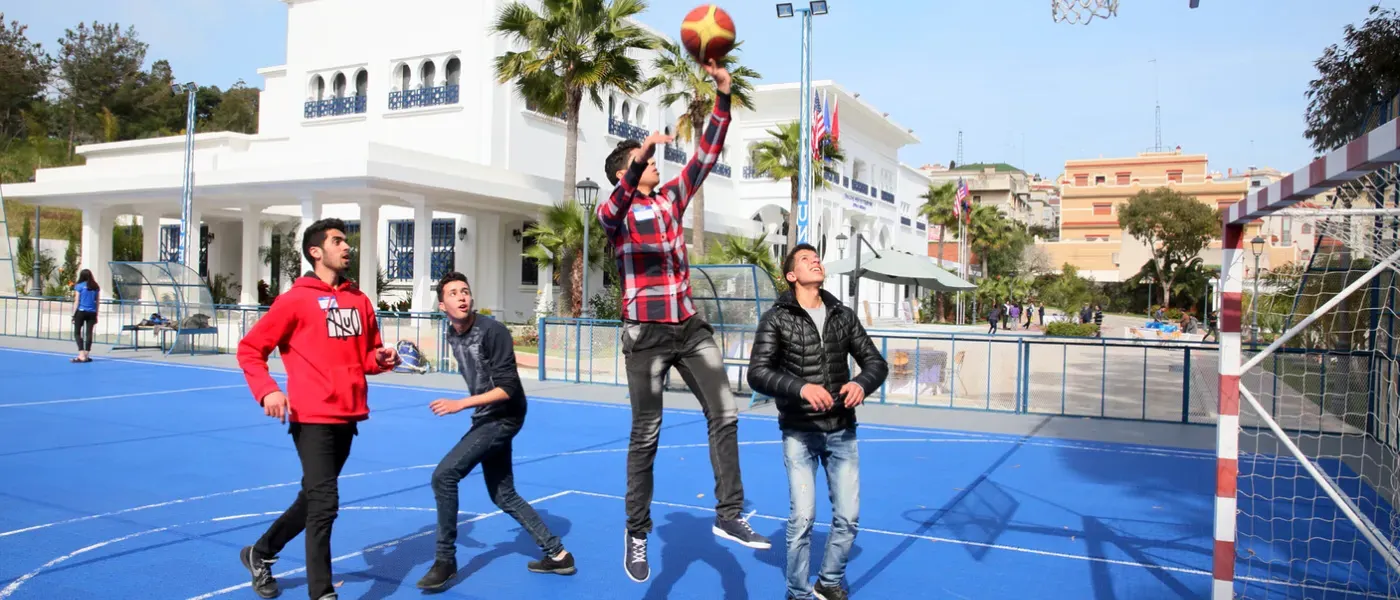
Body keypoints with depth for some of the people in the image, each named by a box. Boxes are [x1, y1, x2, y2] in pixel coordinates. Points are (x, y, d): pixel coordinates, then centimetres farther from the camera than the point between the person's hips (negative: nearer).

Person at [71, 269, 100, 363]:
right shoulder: (95, 287, 7)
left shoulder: (79, 286, -3)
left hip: (81, 312, -3)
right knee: (89, 333, 4)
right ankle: (86, 355, 6)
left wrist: (74, 314, 2)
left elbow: (77, 302, -3)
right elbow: (97, 302, 9)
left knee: (77, 333, 3)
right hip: (92, 313, 3)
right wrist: (96, 315, 15)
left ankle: (81, 355, -9)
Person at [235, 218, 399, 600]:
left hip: (348, 418, 7)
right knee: (324, 504, -9)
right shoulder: (296, 299, -7)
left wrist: (381, 358, -4)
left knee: (315, 499, 20)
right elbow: (250, 349, -3)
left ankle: (260, 553, 42)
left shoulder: (360, 300, 10)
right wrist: (267, 391, -17)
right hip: (313, 418, -7)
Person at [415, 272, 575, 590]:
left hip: (503, 418, -9)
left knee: (443, 476, -14)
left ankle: (445, 560, 1)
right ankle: (557, 554, 22)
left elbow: (508, 388, -24)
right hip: (487, 418, 9)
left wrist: (461, 404, -28)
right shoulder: (452, 335, 4)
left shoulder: (492, 331, -20)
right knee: (504, 495, 13)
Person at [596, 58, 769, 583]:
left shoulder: (672, 197, 11)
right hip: (647, 333, -5)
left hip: (690, 325, 5)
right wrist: (639, 160, -44)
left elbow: (706, 155, 5)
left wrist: (722, 97, -4)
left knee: (724, 414, 0)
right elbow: (613, 211, -29)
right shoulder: (615, 211, -4)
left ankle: (728, 516, 9)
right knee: (645, 435, 1)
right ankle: (636, 535, 15)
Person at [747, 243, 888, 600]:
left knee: (848, 517, 8)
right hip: (800, 434, -4)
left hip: (842, 432, 4)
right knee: (802, 519, -5)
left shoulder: (844, 316, 6)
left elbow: (876, 362, 7)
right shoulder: (776, 319, -6)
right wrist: (801, 388, -30)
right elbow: (758, 374, -14)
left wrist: (862, 383, -16)